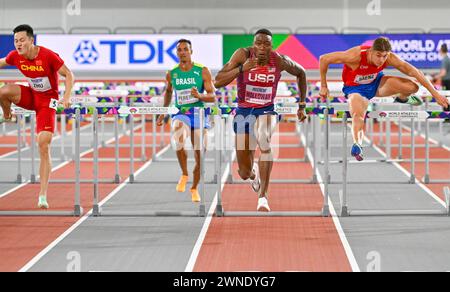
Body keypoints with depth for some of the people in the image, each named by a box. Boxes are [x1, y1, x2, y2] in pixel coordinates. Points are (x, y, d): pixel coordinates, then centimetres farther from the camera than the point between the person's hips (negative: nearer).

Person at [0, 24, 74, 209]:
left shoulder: (48, 56, -23)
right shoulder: (15, 56, -8)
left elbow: (68, 74, -16)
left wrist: (66, 98, -29)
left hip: (48, 100, -4)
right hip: (31, 96, 4)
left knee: (44, 147, -13)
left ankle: (43, 195, -11)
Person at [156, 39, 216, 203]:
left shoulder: (203, 71, -4)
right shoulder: (171, 74, 4)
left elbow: (213, 97, -5)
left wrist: (199, 95, -25)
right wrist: (163, 114, 24)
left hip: (199, 115, 0)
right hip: (180, 114, 0)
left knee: (199, 155, 3)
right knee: (179, 142, -31)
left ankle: (195, 188, 25)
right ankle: (184, 175, -9)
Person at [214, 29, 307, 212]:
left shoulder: (279, 61, -11)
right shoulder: (243, 55, -15)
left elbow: (301, 73, 10)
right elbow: (217, 82, -21)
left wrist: (302, 105, 10)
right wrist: (242, 68, -34)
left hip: (266, 111, 0)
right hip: (243, 112, 1)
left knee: (264, 141, -38)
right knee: (244, 173, 5)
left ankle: (263, 196, -32)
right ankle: (254, 173, 48)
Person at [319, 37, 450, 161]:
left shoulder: (389, 58, -25)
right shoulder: (356, 55, -36)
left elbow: (413, 71, -19)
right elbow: (324, 59, -28)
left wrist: (435, 93, -20)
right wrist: (323, 86, -18)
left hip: (375, 83, 4)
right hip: (355, 88, -4)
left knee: (412, 87, -13)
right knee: (358, 114, -37)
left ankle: (401, 98, 21)